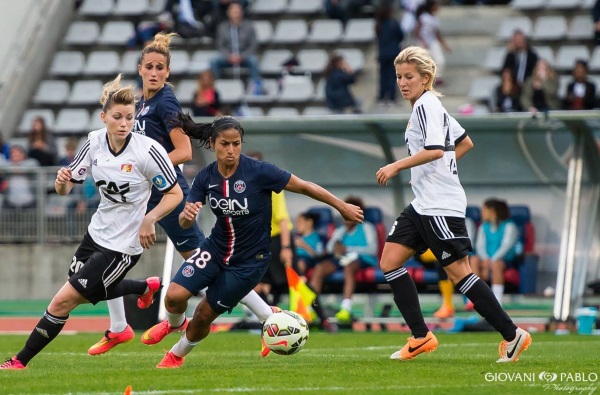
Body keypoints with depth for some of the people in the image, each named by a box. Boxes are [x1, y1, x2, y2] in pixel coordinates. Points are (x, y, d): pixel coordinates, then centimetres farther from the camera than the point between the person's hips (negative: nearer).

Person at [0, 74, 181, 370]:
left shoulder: (148, 151, -23)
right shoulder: (95, 142, -8)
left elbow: (175, 194, -12)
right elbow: (65, 188, -1)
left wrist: (149, 219, -26)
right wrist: (62, 180, -24)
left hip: (123, 245, -7)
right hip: (97, 232, 7)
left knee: (63, 300, -8)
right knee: (85, 294, 28)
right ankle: (147, 287, 50)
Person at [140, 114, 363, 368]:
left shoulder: (258, 171, -22)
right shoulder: (205, 178, -9)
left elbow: (305, 187, -13)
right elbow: (184, 222, -9)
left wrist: (342, 207, -8)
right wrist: (187, 215, -33)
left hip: (250, 260, -3)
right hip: (216, 249, 3)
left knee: (205, 314, 0)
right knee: (175, 295, -14)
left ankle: (177, 355, 32)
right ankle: (175, 323, 25)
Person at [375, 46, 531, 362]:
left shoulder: (426, 105, -12)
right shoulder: (430, 106, 18)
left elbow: (435, 149, -25)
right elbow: (465, 143, 26)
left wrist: (396, 167, -21)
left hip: (441, 205, -10)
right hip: (423, 203, 10)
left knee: (458, 273, -8)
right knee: (389, 261, 4)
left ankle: (512, 335, -2)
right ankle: (420, 336, 6)